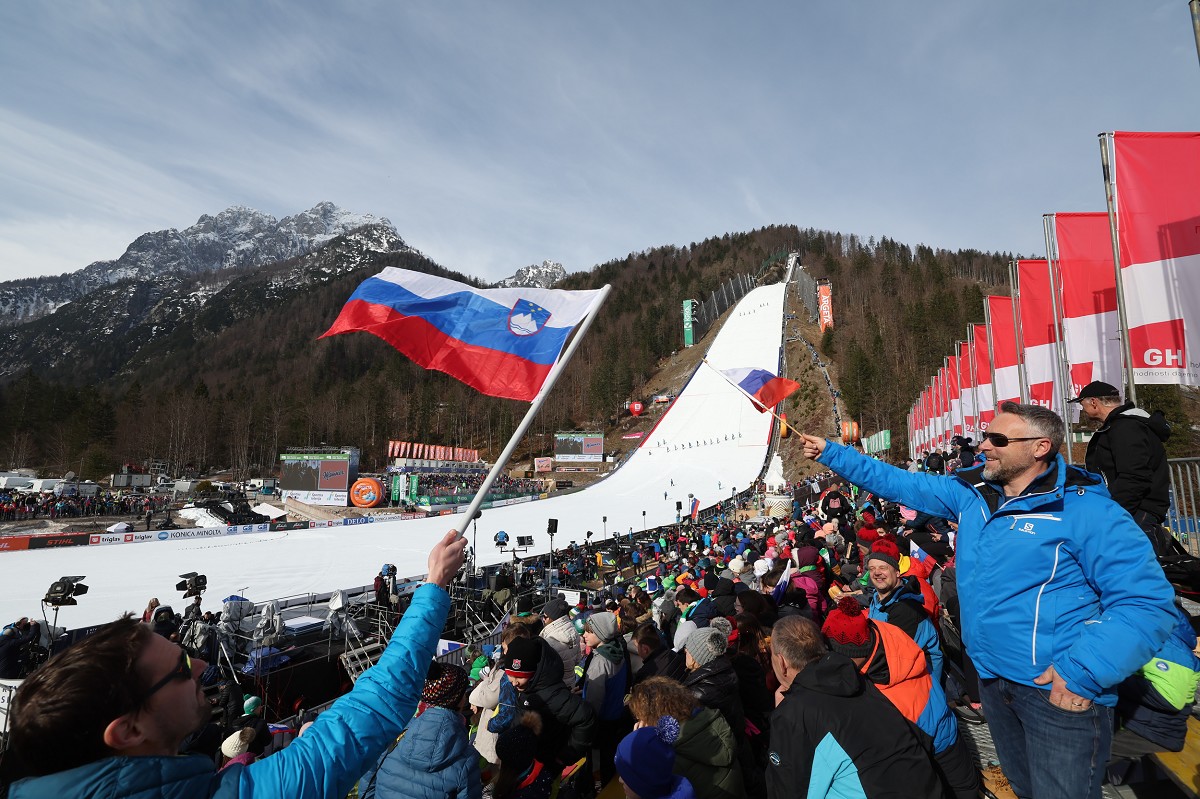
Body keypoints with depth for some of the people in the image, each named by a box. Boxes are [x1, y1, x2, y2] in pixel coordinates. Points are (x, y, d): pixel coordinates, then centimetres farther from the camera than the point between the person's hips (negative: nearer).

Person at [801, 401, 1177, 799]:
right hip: (991, 677, 6)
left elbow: (1147, 601, -18)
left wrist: (1084, 673, -24)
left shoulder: (1088, 511, -15)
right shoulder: (971, 493, 2)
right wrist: (830, 453, 6)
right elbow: (899, 483, 8)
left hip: (1058, 690, -6)